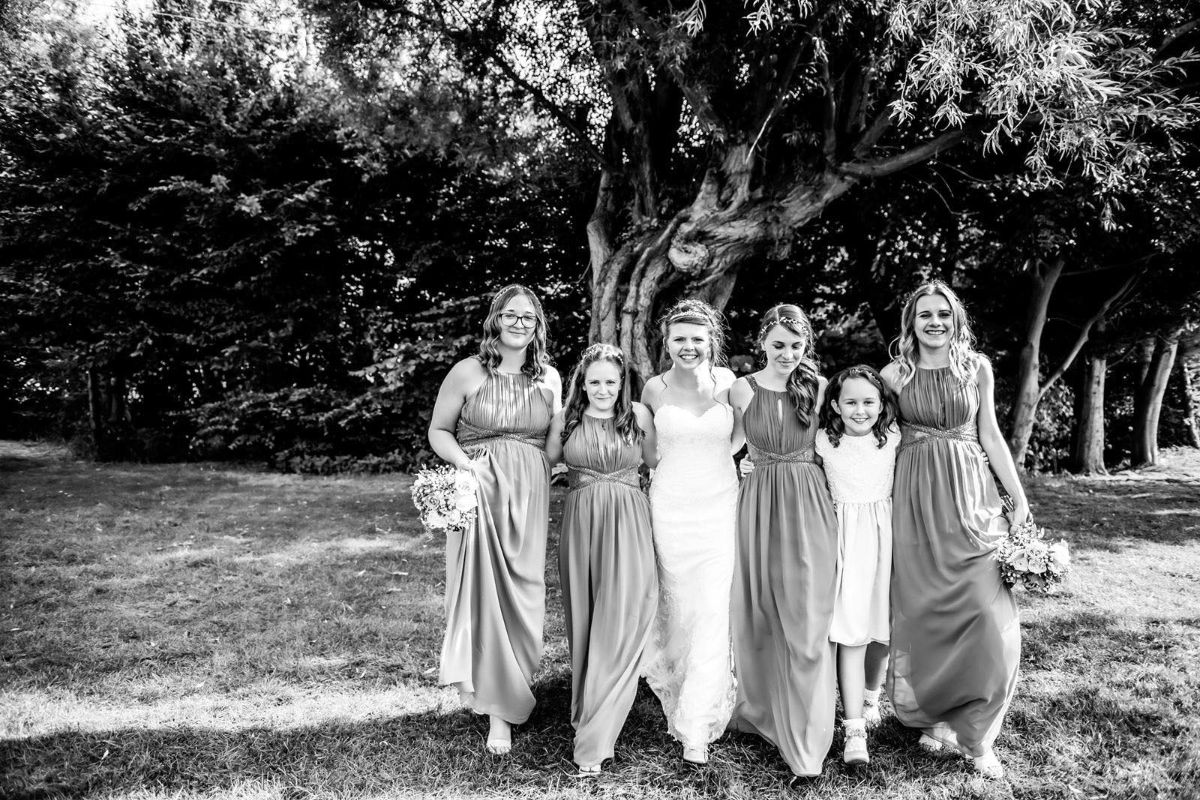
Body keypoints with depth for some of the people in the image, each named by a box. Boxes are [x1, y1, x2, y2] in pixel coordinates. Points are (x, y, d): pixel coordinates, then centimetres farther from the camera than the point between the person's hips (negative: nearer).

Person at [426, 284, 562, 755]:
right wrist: (464, 463, -15)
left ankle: (506, 692, 29)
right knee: (483, 591, -4)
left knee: (521, 592, 7)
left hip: (529, 497, 3)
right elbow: (438, 430, 1)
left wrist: (561, 469, 4)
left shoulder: (550, 378, 8)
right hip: (479, 491, -3)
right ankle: (499, 712, 8)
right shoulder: (469, 372, -2)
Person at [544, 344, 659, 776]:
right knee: (584, 620, 10)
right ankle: (589, 715, 31)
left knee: (621, 619, -9)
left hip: (628, 523, -2)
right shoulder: (565, 419, 4)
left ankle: (595, 739, -1)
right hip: (580, 522, 2)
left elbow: (657, 463, 14)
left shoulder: (638, 415, 1)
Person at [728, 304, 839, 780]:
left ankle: (806, 745, 9)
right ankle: (762, 710, 33)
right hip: (758, 505, 1)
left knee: (806, 619, -1)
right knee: (761, 613, 10)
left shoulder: (820, 387, 1)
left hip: (809, 507, -1)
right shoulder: (741, 390, 0)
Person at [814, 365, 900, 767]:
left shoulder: (893, 436, 1)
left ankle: (870, 698, 36)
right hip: (845, 535, -2)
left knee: (881, 627, 9)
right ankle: (854, 729, -4)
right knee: (851, 632, -7)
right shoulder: (823, 441, -3)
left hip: (885, 533, 2)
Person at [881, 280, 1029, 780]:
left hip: (970, 494, 1)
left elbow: (990, 436, 10)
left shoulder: (977, 367, 6)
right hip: (915, 497, 0)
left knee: (985, 611, -6)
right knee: (923, 608, 4)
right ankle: (934, 715, 21)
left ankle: (975, 730, 9)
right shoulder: (895, 373, 2)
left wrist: (1018, 496, 8)